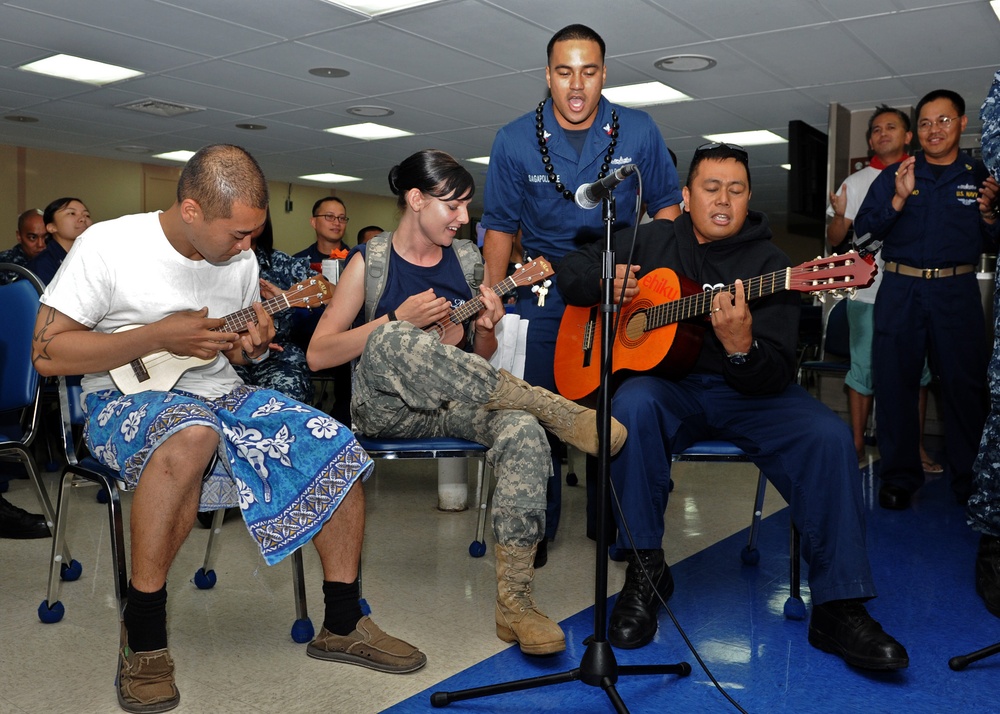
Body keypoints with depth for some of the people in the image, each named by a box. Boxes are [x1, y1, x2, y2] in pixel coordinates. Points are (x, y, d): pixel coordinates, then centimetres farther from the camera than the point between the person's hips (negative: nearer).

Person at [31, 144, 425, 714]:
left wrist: (251, 345, -8)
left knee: (339, 451, -14)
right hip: (128, 403, -5)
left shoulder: (242, 259, 5)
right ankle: (143, 634, -24)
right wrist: (160, 336, -20)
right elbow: (48, 353, -13)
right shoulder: (109, 245, -11)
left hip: (222, 395, 6)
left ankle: (342, 626, -1)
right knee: (191, 433, -42)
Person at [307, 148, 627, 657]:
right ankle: (557, 411, -32)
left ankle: (513, 602, -26)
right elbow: (317, 354, -6)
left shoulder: (466, 258, 12)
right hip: (388, 410, -3)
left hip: (455, 405, 3)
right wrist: (399, 320, -15)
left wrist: (486, 330, -5)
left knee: (523, 432, -31)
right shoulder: (370, 261, 1)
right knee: (391, 340, -37)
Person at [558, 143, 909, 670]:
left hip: (744, 392, 0)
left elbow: (777, 376, -10)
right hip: (667, 385, 0)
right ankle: (645, 571, -20)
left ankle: (838, 608, -14)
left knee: (829, 436, -25)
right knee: (632, 403, -35)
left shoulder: (768, 264, 0)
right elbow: (571, 272, 15)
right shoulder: (653, 241, 9)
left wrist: (741, 347, -33)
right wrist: (604, 280, -8)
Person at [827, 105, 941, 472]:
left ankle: (916, 446, 14)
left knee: (916, 370, 5)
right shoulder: (856, 182, 7)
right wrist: (840, 213, -17)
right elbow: (835, 239, 4)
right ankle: (857, 444, 13)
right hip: (867, 290, 0)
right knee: (864, 369, 3)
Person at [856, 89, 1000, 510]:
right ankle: (899, 477, 11)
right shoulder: (894, 176, 10)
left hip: (957, 292, 0)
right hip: (900, 290, 0)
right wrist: (899, 199, -15)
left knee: (965, 384, 0)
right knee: (895, 383, 1)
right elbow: (864, 228, -1)